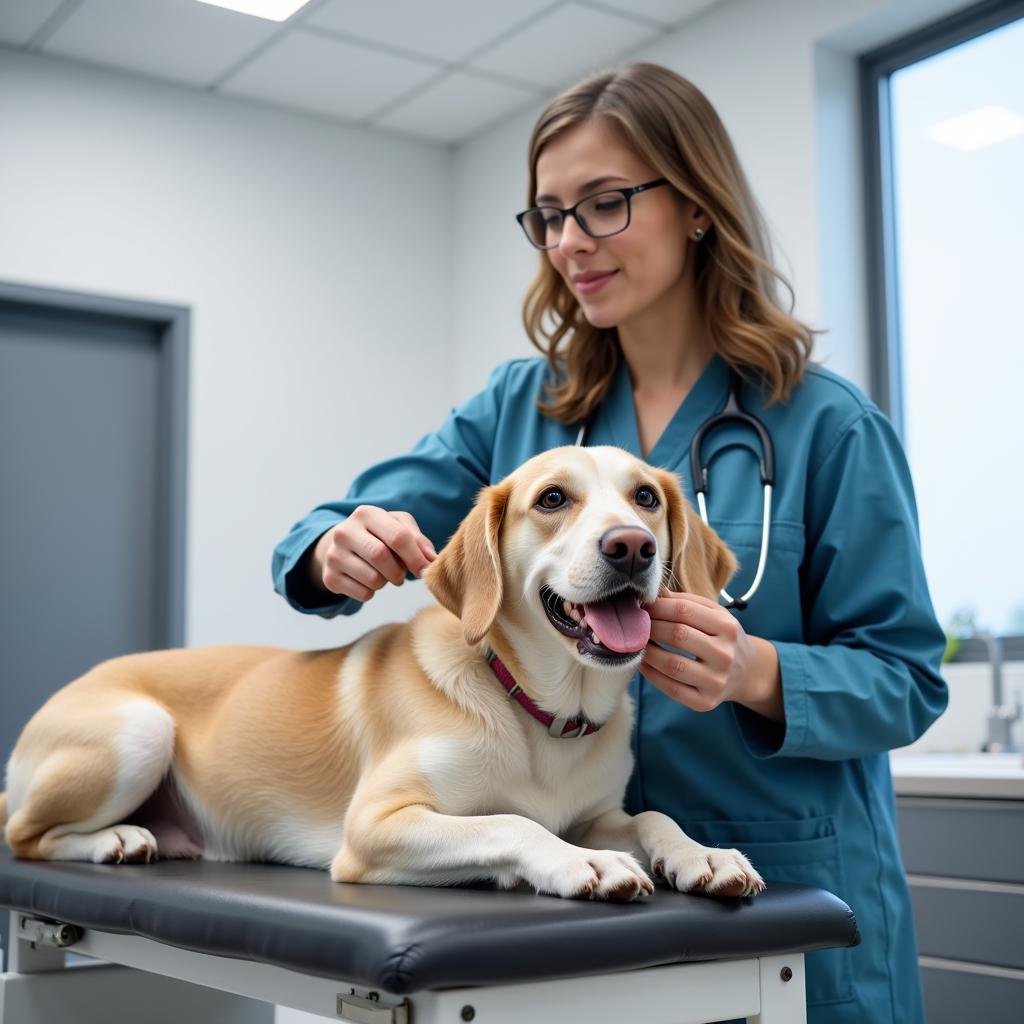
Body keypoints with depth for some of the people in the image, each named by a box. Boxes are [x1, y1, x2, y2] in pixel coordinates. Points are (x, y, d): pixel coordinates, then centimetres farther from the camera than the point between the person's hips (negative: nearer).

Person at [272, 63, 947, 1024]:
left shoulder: (826, 425, -10)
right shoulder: (518, 408, 2)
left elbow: (904, 680, -8)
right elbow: (340, 531, 0)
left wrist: (758, 675, -28)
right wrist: (340, 549, -24)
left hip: (784, 893, -3)